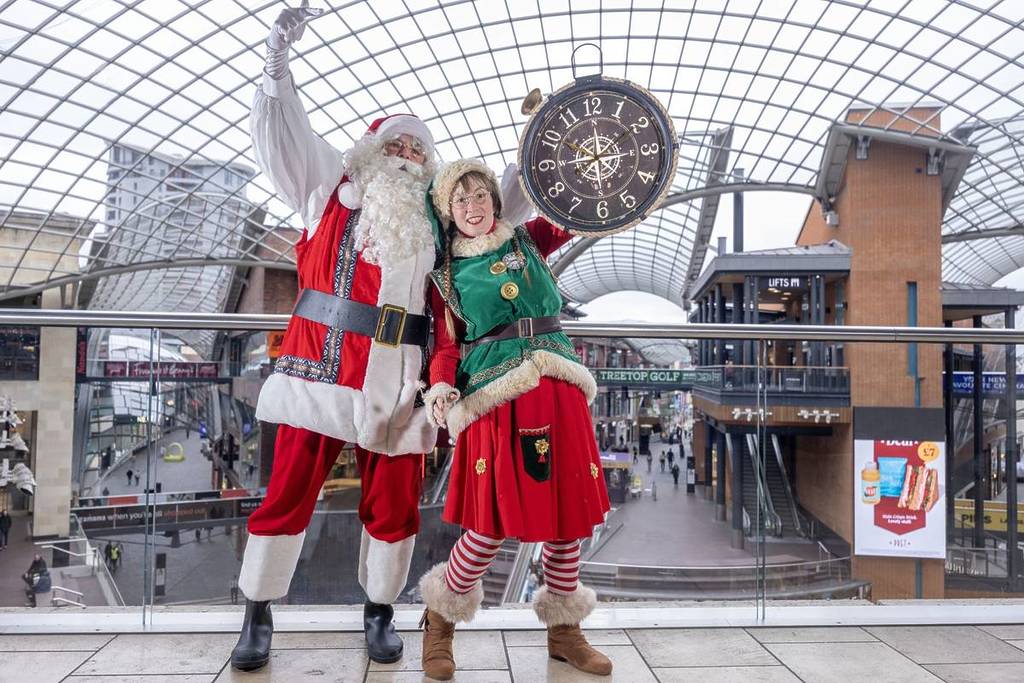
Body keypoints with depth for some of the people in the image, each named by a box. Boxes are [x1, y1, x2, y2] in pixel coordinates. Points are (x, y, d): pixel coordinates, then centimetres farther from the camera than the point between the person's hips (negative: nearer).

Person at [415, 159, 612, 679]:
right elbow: (446, 345, 6)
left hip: (558, 391, 3)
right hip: (494, 397, -3)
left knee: (570, 513, 6)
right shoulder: (447, 272, 11)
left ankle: (564, 631, 25)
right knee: (493, 524, -6)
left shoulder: (529, 240, 17)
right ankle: (439, 623, 19)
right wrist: (442, 391, -12)